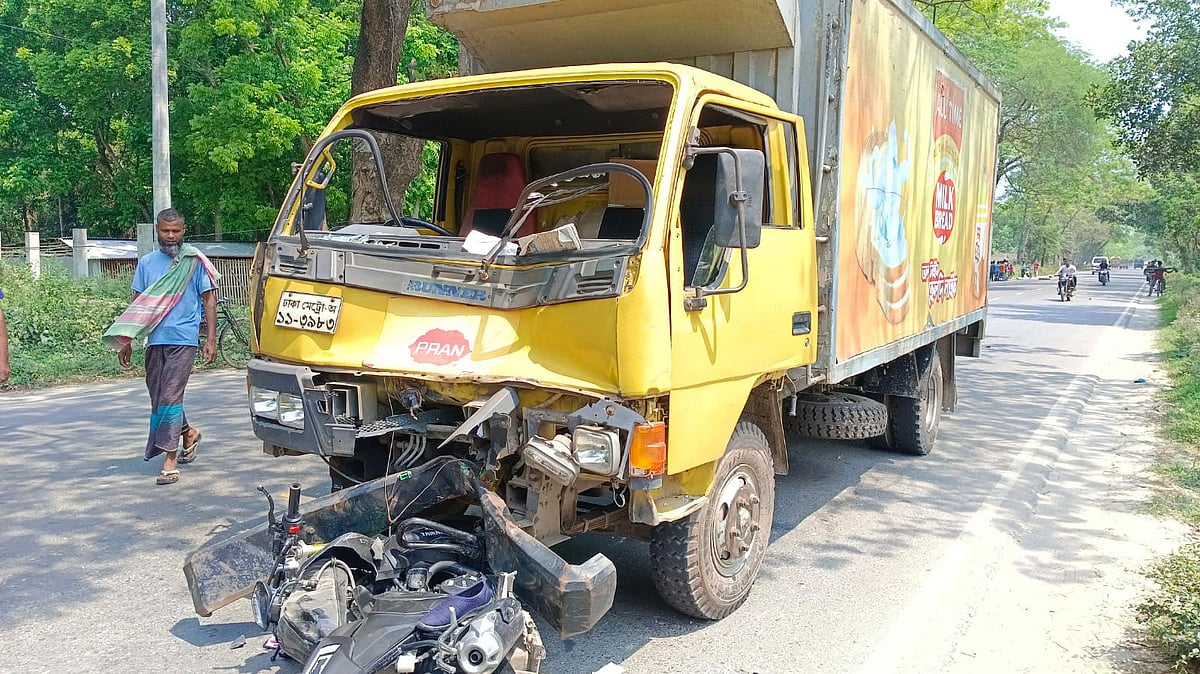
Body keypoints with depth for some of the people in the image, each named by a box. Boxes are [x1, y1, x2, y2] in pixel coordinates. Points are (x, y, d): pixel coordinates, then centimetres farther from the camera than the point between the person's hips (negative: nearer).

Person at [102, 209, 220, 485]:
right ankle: (189, 433, 37)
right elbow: (137, 303, 14)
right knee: (158, 397, 12)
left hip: (183, 339, -5)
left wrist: (211, 339, -7)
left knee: (170, 397, -10)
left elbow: (209, 299, 0)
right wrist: (126, 341, 10)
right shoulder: (147, 262, 11)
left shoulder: (195, 262, 0)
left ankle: (170, 460, -4)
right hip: (154, 340, 5)